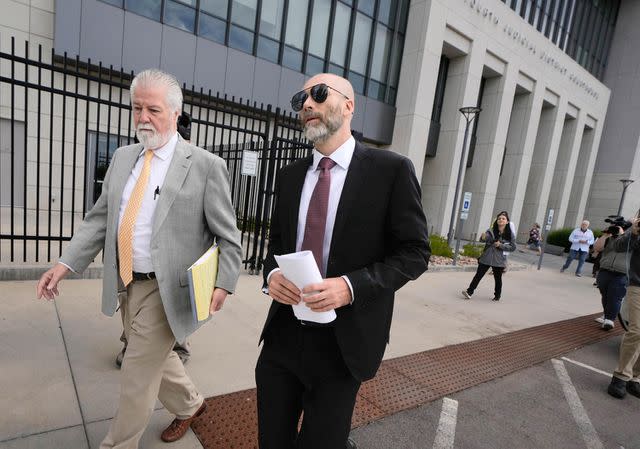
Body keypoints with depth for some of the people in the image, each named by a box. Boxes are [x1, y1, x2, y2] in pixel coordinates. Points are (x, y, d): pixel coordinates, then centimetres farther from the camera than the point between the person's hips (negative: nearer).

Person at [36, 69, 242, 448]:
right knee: (155, 358, 23)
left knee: (137, 376, 8)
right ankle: (190, 404, 51)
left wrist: (223, 284, -19)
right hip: (127, 285, 7)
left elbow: (228, 236, -11)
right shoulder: (123, 158, 7)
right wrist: (65, 264, 0)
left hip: (166, 290, -6)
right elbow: (99, 219, 9)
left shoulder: (206, 165, -12)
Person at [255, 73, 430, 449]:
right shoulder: (291, 175, 8)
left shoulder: (391, 169, -8)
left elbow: (415, 252, -8)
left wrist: (351, 285, -22)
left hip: (342, 339, -5)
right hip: (284, 332, 5)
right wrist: (272, 273, -8)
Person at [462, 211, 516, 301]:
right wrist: (484, 237, -42)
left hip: (499, 260, 1)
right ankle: (469, 292, 1)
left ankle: (497, 295, 35)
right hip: (486, 258, -1)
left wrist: (501, 245, -14)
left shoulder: (509, 234, -1)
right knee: (478, 275, -3)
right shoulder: (491, 231, -2)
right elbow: (487, 237, -19)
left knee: (498, 278, 15)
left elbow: (513, 247, 0)